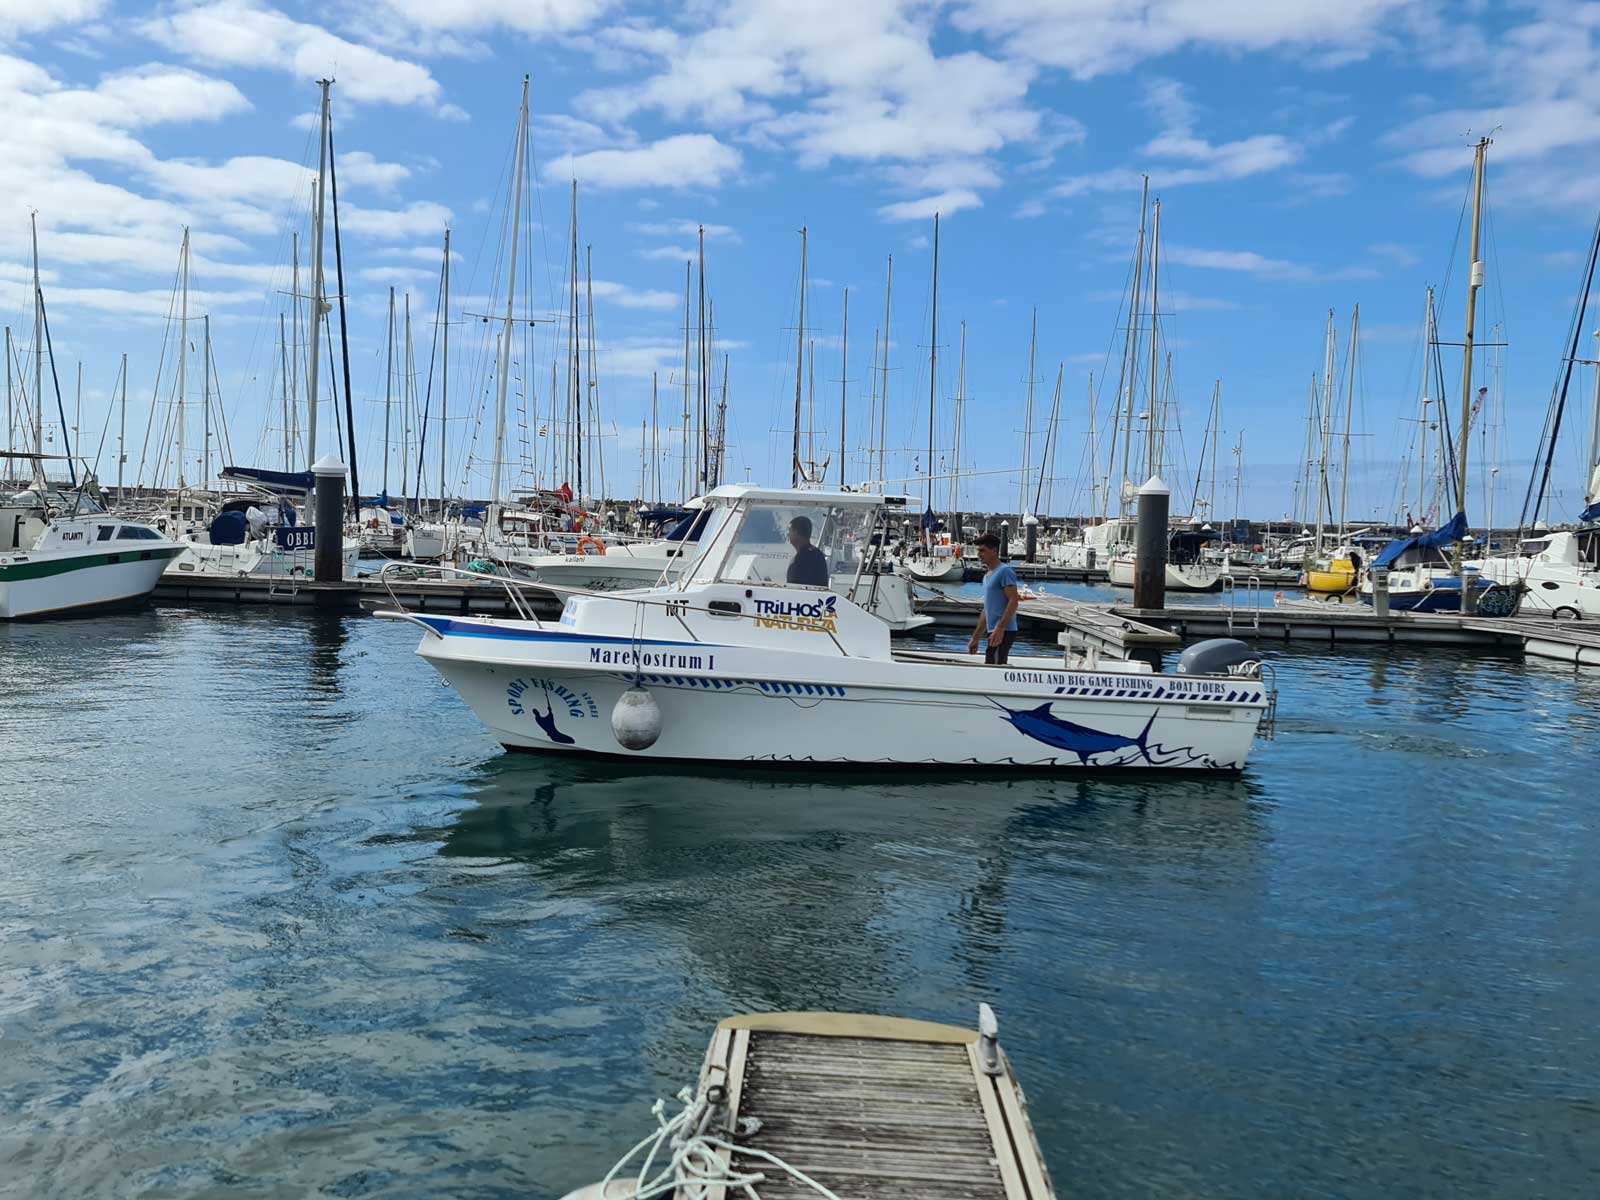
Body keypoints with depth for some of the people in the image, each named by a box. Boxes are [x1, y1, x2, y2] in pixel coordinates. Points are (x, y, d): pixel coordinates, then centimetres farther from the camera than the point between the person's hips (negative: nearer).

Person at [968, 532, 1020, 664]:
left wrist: (1000, 628, -25)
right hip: (994, 633, 10)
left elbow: (1014, 601, -17)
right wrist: (975, 638, 23)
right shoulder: (987, 575, 21)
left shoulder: (1004, 571, -8)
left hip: (1003, 632, -10)